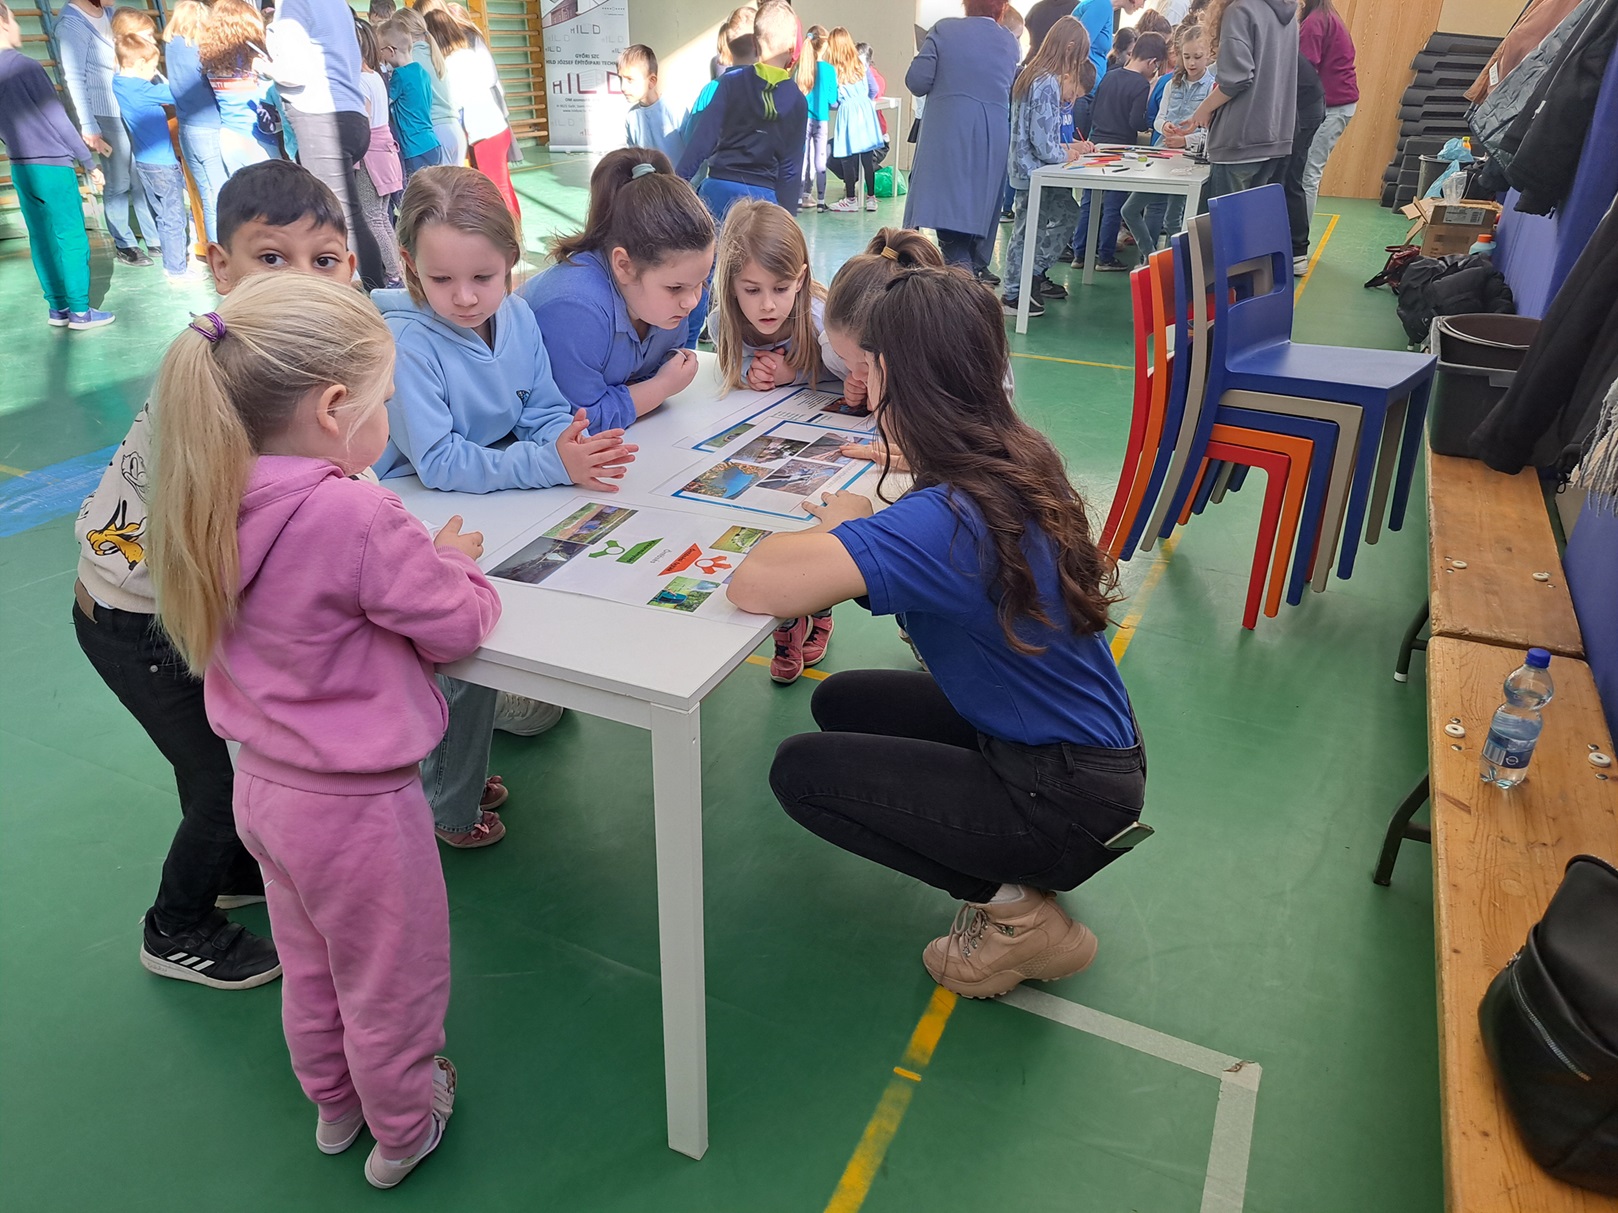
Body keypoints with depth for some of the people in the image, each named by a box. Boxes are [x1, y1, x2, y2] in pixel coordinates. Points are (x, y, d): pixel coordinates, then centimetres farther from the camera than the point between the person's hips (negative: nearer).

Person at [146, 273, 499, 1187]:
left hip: (266, 787, 8)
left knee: (311, 970, 29)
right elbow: (457, 627, -20)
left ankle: (334, 1104, 53)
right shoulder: (358, 515, -30)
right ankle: (404, 1130, 42)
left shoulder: (221, 503, -8)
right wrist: (455, 562, -3)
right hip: (355, 805, -7)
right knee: (391, 983, 18)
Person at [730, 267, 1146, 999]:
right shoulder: (1018, 464, -4)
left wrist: (835, 528, -16)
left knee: (802, 772, -4)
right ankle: (1019, 866, 14)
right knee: (841, 703, 14)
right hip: (1091, 749, 9)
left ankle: (1014, 910, 3)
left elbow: (754, 583, -36)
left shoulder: (942, 520, -30)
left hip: (1070, 798, -8)